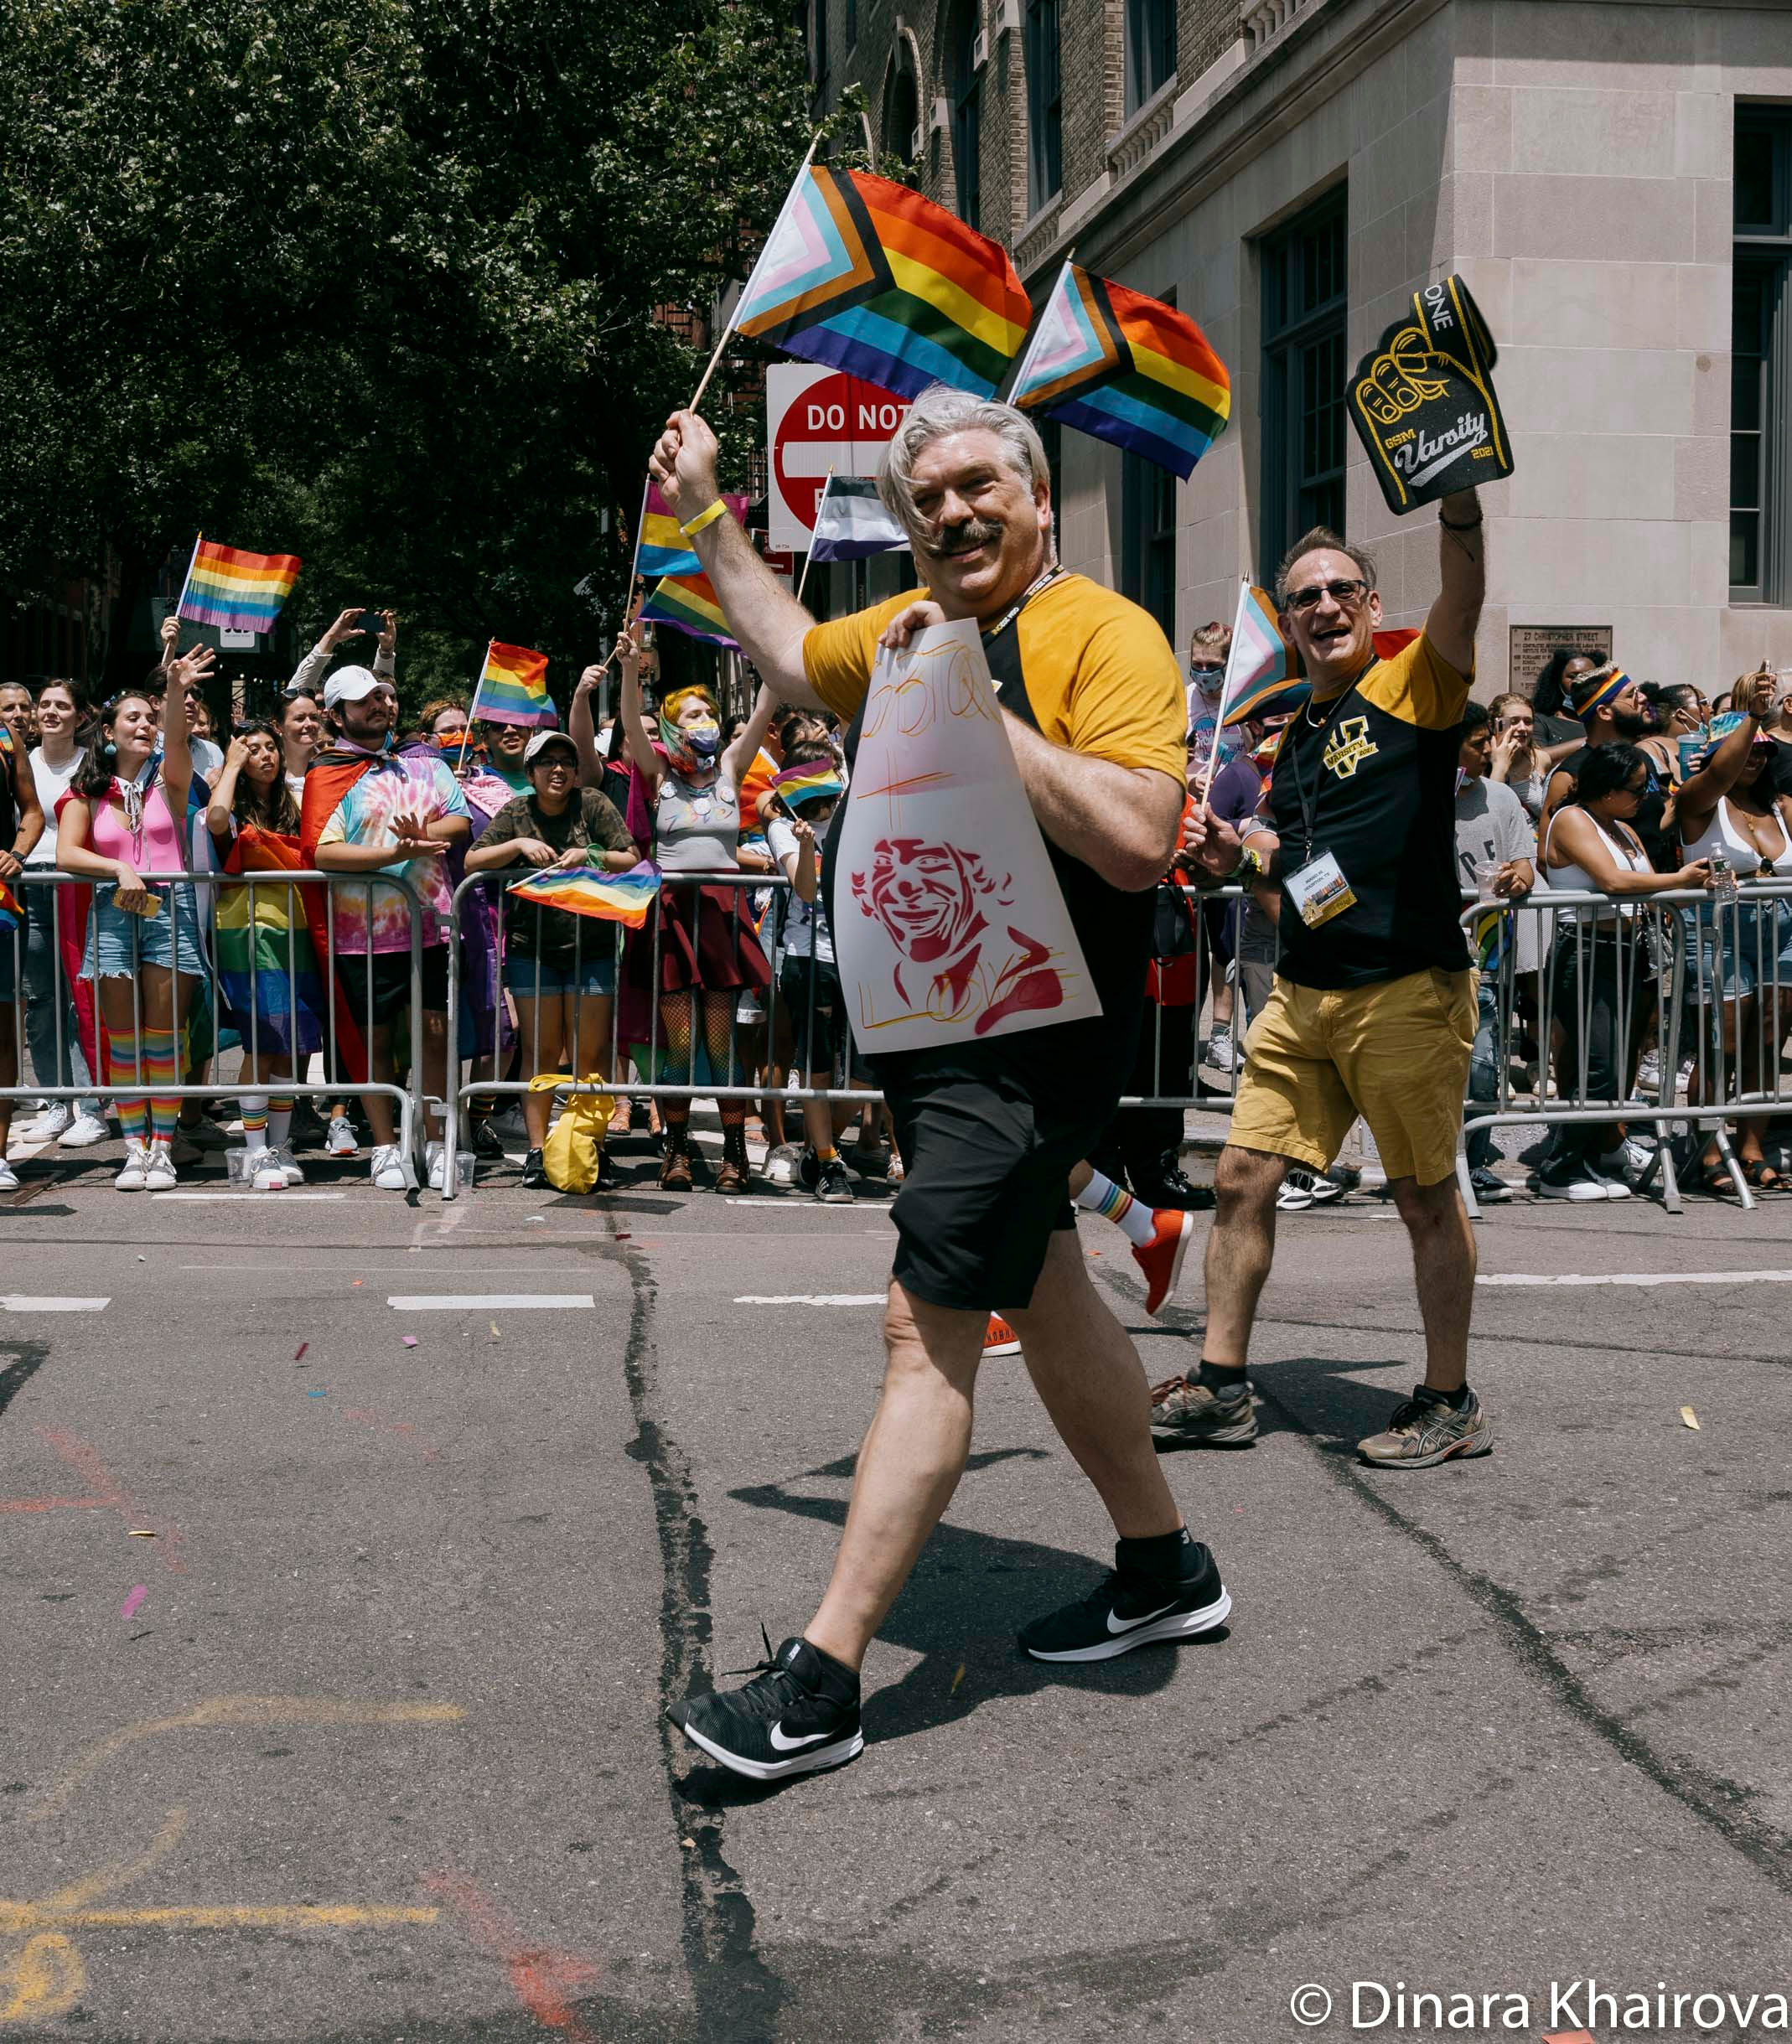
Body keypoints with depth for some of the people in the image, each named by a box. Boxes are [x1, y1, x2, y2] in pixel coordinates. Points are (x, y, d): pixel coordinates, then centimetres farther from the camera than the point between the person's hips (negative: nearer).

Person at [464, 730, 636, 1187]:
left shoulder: (594, 806, 2)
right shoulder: (516, 813, 5)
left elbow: (632, 861, 0)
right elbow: (472, 861, -2)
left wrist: (591, 856, -16)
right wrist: (520, 844, -14)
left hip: (591, 947, -1)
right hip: (531, 948, 1)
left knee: (590, 1054, -1)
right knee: (540, 1052, 2)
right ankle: (537, 1150, 6)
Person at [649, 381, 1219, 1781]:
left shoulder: (1102, 634, -14)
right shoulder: (916, 627, 11)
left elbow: (1138, 841, -28)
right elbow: (797, 658, 33)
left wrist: (976, 706, -25)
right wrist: (707, 512, 30)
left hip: (1034, 1043, -9)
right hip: (937, 1031, 9)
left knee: (929, 1332, -11)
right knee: (1042, 1297, 18)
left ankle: (822, 1685, -9)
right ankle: (1165, 1571, 36)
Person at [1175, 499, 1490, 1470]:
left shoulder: (1411, 686, -4)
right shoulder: (1295, 734, 16)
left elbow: (1464, 596, -24)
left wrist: (1457, 502, -40)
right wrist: (1238, 854, 7)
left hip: (1408, 990, -7)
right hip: (1303, 992, 7)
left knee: (1427, 1199, 4)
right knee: (1243, 1179, 5)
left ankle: (1452, 1404, 17)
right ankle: (1221, 1387, 16)